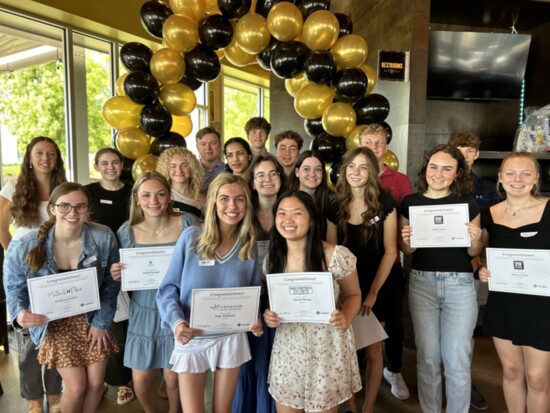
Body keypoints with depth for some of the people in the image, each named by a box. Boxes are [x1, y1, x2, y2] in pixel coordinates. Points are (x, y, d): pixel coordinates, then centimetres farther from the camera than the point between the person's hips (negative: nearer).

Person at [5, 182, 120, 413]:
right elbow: (15, 287, -3)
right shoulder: (24, 247, -18)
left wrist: (101, 323, -8)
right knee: (76, 386, -2)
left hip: (92, 319, 2)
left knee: (96, 383, 9)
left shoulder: (104, 238, -15)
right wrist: (20, 313, -25)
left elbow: (111, 284, -5)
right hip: (53, 323, -2)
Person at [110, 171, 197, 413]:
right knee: (141, 379, 8)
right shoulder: (127, 231, -4)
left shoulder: (187, 223, -8)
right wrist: (116, 275, -14)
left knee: (173, 377, 8)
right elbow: (123, 276, 7)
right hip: (144, 313, 2)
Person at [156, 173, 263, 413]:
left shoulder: (249, 245, -4)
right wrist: (176, 322, -24)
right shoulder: (191, 237, -13)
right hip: (191, 339, -2)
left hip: (231, 339, 2)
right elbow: (168, 288, -9)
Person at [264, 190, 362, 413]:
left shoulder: (336, 256, -16)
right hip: (287, 351, 4)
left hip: (327, 351, -3)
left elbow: (353, 295, -1)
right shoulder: (272, 259, -4)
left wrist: (345, 319, -21)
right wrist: (269, 315, -11)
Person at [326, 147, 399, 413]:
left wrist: (373, 292, -12)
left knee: (373, 350, 10)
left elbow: (390, 252, -9)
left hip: (378, 287, -2)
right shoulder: (336, 207, -1)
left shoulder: (385, 203, -9)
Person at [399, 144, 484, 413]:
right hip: (422, 283, 1)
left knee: (458, 359, 7)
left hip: (460, 284, -1)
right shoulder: (410, 203, 0)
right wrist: (407, 240, -14)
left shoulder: (468, 203, -1)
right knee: (427, 357, 12)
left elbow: (474, 252, 5)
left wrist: (475, 239, -16)